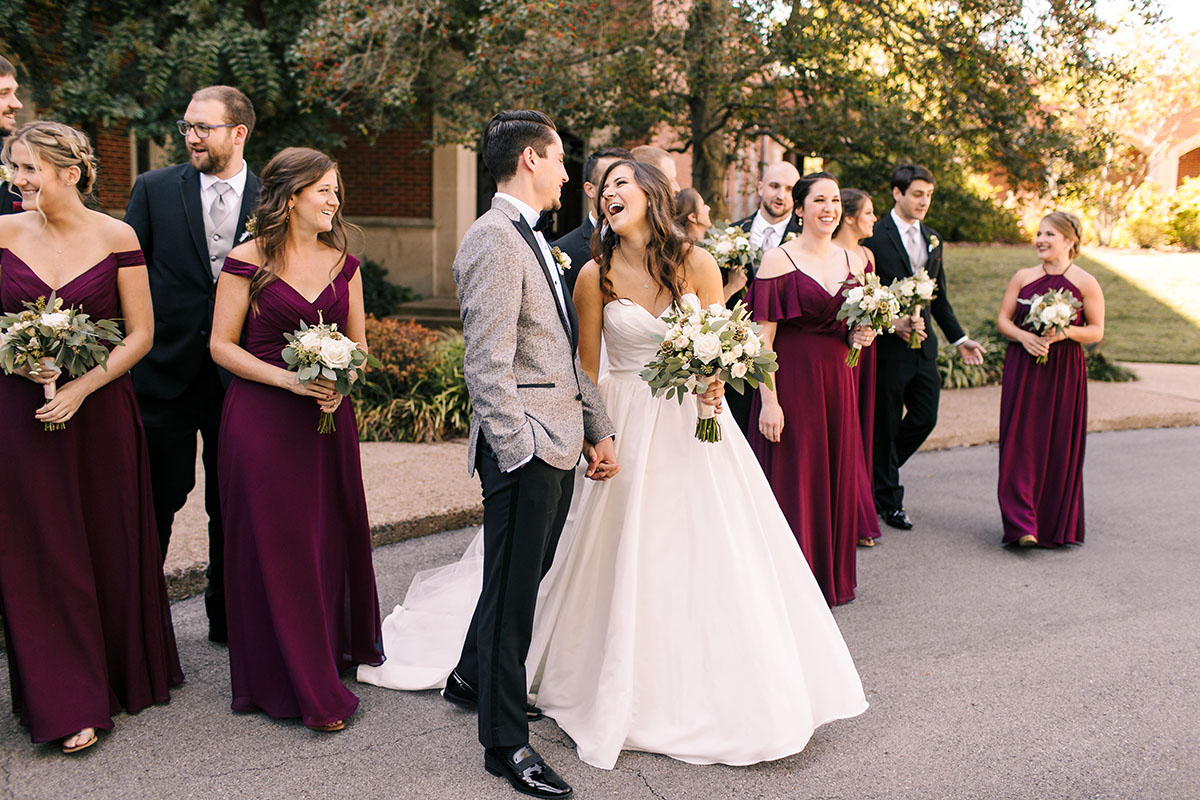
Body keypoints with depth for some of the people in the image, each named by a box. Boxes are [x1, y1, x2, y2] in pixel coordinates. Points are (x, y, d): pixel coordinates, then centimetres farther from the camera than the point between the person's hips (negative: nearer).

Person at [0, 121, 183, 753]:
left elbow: (140, 334, -3)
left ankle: (125, 677, 30)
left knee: (112, 550, 9)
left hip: (101, 414, -1)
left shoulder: (117, 238, -3)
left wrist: (82, 386, -14)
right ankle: (70, 703, 16)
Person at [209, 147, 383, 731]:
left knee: (332, 538, 9)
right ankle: (303, 687, 12)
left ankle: (336, 654, 29)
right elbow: (222, 346, -4)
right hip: (262, 418, -4)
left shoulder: (342, 262, 8)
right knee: (273, 545, 1)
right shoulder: (246, 261, -5)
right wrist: (288, 379, -16)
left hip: (328, 419, 4)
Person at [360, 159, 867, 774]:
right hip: (629, 428, -1)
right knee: (629, 558, 4)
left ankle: (723, 696, 24)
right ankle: (638, 696, 23)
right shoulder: (596, 276, -4)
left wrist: (715, 381, -17)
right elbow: (586, 370, 1)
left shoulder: (696, 262, -3)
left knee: (713, 556, 5)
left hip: (697, 424, 1)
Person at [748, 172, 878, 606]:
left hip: (838, 380, 6)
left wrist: (860, 337, -2)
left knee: (838, 475, 12)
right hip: (791, 379, -6)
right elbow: (763, 336, -12)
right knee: (792, 477, 1)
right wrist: (768, 400, -18)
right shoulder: (778, 259, -8)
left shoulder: (854, 261, 10)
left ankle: (831, 577, 29)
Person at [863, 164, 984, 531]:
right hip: (887, 348, -7)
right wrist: (892, 322, -22)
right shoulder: (874, 237, -9)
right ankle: (889, 500, 18)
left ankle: (876, 470, 31)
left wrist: (959, 338, 17)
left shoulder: (933, 240, 14)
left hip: (923, 348, 7)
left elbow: (939, 298, 20)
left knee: (925, 419, 9)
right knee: (885, 426, 4)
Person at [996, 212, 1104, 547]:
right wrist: (1023, 337, -12)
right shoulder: (1023, 278, 6)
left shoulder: (1086, 283, -1)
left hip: (1064, 371, -1)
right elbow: (1002, 320, 7)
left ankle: (1056, 524, 20)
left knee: (1060, 445, 4)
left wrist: (1065, 332, -16)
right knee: (1021, 442, -5)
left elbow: (1096, 331, 2)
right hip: (1022, 369, 2)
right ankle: (1023, 524, -3)